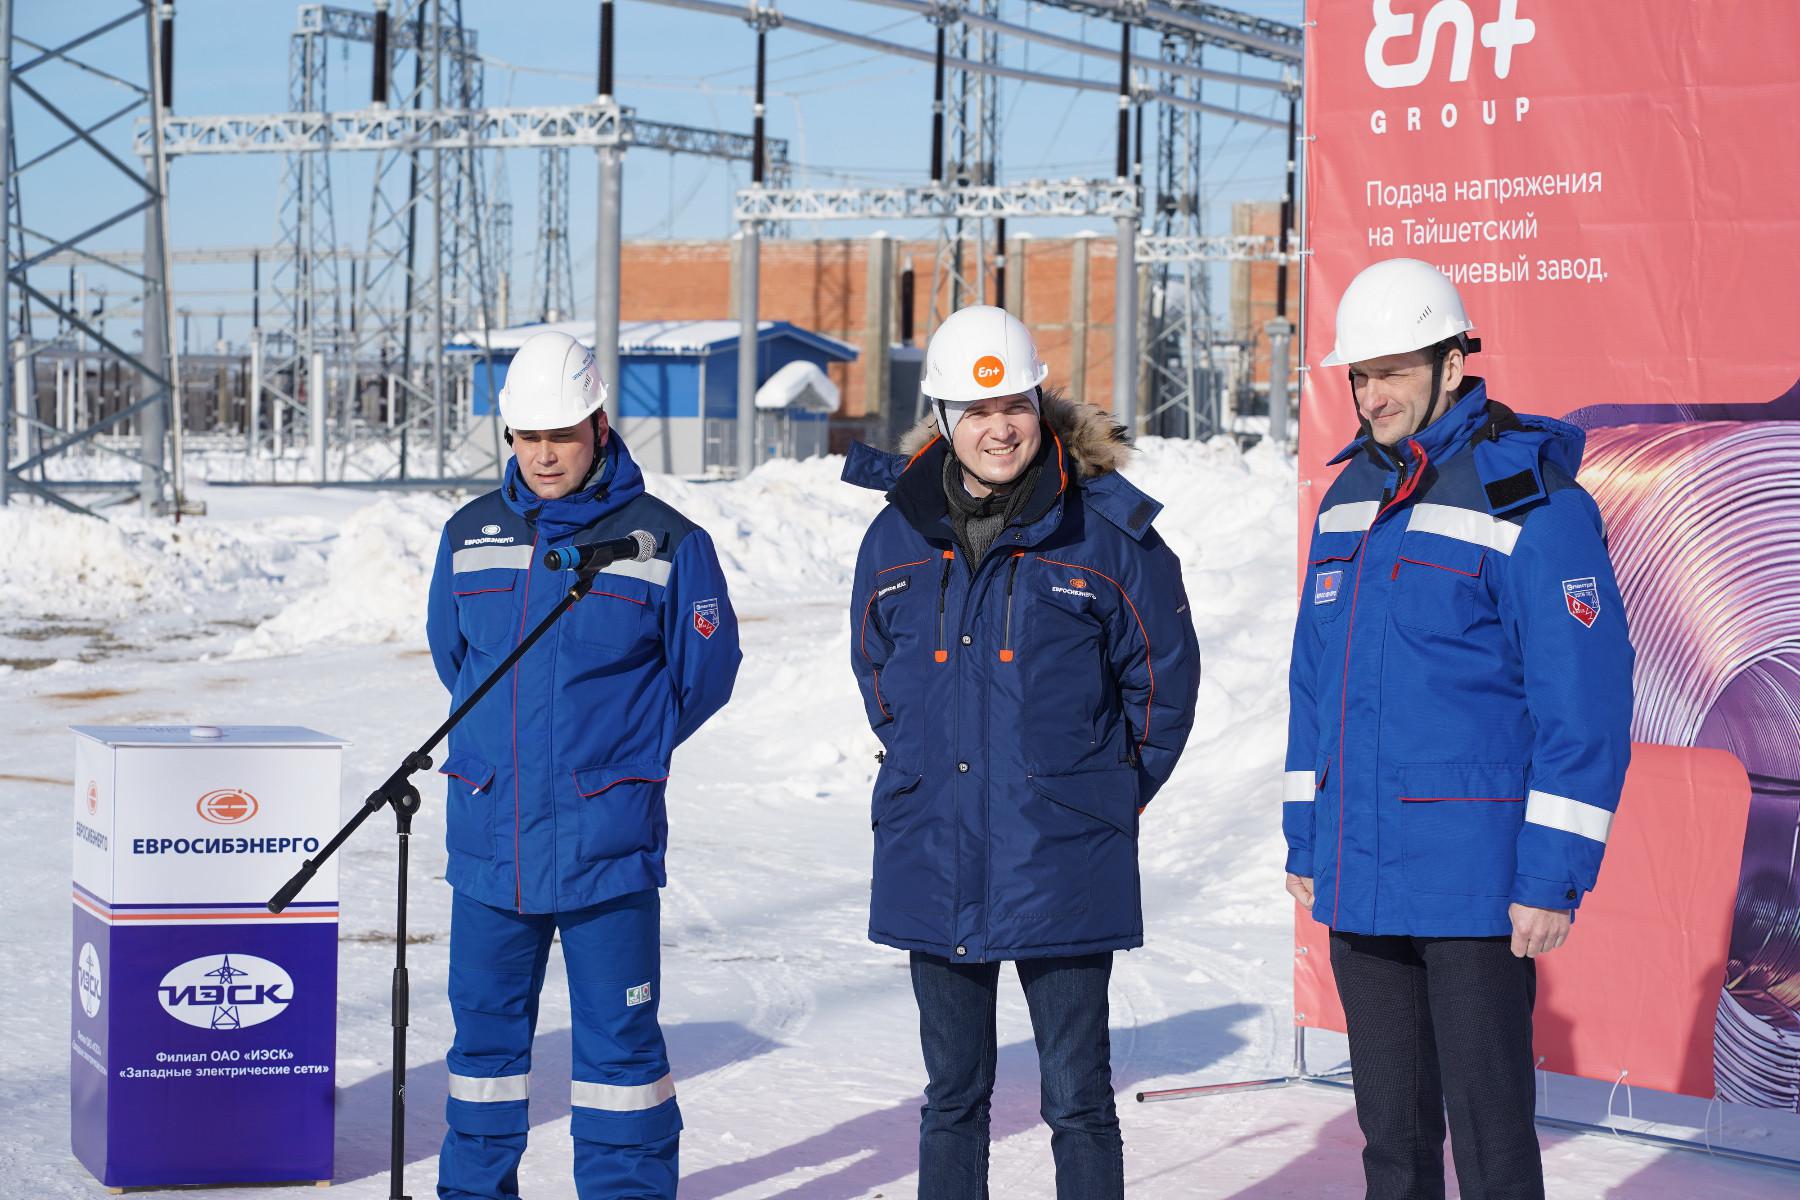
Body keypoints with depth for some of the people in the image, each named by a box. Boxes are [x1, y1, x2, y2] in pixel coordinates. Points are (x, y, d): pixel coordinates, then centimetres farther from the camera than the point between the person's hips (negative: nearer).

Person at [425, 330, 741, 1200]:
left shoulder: (665, 542, -4)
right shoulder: (471, 536, 7)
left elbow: (704, 669, 3)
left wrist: (623, 748, 3)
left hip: (605, 835, -3)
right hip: (489, 833, 4)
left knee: (617, 1031, 2)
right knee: (485, 1021, 13)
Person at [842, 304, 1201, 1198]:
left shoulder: (1108, 533, -7)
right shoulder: (899, 536, 3)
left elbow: (1164, 676, 2)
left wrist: (1111, 793, 3)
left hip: (1062, 865, -3)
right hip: (933, 863, 4)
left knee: (1078, 1100, 3)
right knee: (952, 1095, 14)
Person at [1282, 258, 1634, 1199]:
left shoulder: (1531, 503, -11)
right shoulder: (1350, 496, 12)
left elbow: (1587, 704, -14)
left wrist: (1553, 877, -16)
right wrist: (1305, 839, 15)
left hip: (1478, 875, -7)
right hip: (1361, 876, 7)